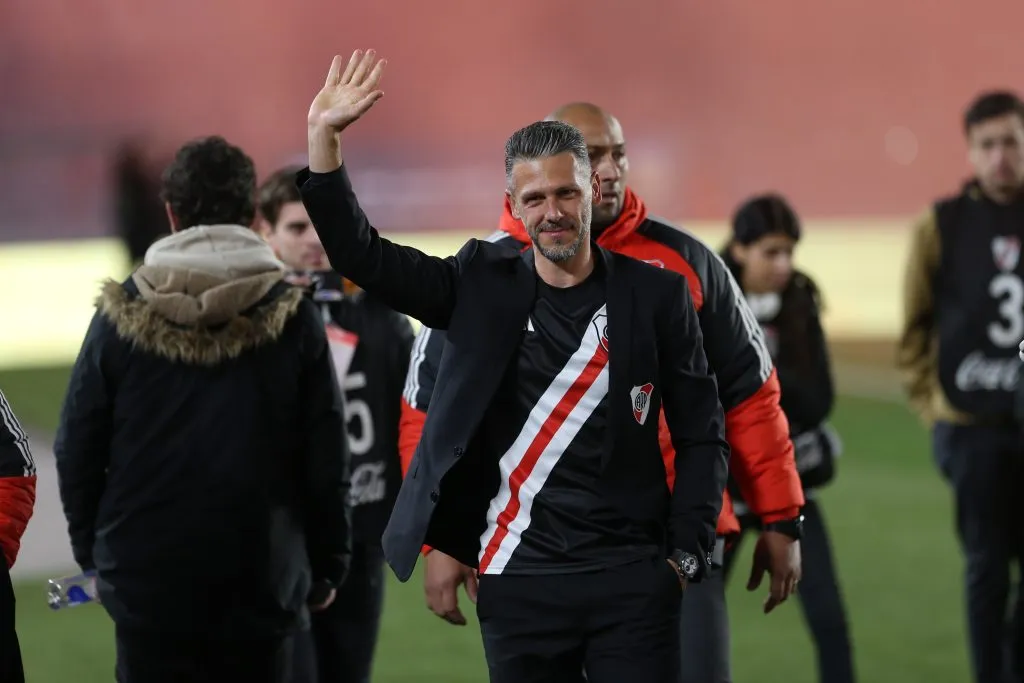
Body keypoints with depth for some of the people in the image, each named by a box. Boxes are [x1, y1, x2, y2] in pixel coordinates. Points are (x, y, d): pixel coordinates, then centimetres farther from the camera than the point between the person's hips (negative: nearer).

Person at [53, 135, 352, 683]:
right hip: (262, 580, 0)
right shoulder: (292, 318, -3)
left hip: (146, 580, 0)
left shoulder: (121, 315, -2)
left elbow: (77, 447, 2)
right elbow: (327, 458, 0)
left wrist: (91, 548, 15)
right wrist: (326, 566, 10)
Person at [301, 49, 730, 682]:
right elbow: (360, 254, 1)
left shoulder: (655, 295, 2)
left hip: (632, 579, -1)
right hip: (518, 577, 1)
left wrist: (685, 556, -1)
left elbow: (702, 434, 6)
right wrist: (324, 135, -8)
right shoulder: (482, 285, 5)